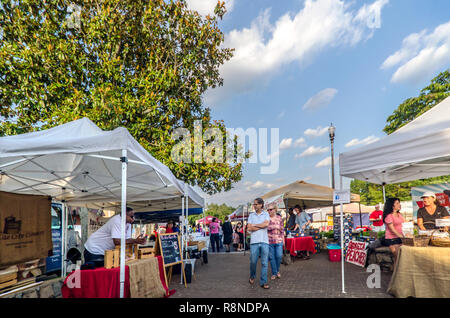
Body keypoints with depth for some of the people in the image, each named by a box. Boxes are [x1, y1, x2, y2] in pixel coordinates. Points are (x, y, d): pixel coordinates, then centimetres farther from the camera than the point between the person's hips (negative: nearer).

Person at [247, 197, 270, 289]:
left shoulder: (266, 214, 7)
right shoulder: (251, 215, 9)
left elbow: (266, 224, -11)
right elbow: (249, 228, -3)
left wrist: (254, 225, -4)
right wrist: (261, 226, -5)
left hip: (264, 241, 0)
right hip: (254, 241, 1)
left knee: (264, 263, 2)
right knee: (253, 261, 6)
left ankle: (263, 282, 11)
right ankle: (252, 276, 31)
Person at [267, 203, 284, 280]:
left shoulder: (279, 218, 6)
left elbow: (282, 230, 11)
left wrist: (283, 239, 10)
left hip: (279, 241, 1)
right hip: (269, 241, -1)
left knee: (279, 256, -1)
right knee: (272, 257, 3)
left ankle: (278, 270, 25)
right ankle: (274, 273, 17)